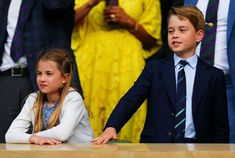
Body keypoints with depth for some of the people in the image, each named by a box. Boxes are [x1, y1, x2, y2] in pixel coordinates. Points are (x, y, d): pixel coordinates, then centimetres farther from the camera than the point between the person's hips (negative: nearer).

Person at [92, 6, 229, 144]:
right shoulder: (155, 69, 11)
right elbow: (131, 99, -2)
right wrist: (111, 127, -20)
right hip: (155, 144, 0)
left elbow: (220, 125, 10)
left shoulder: (214, 76, 9)